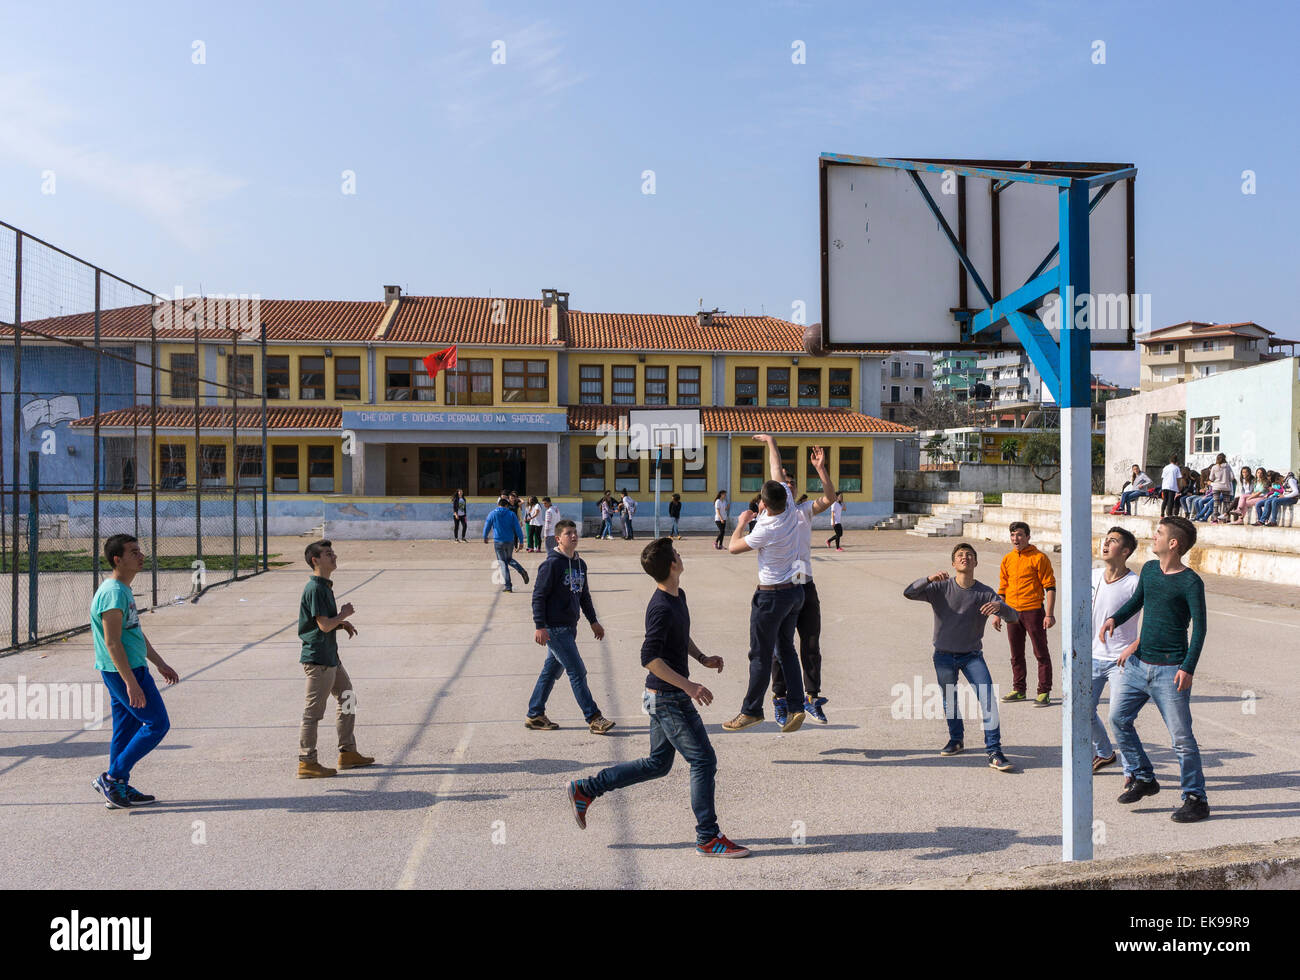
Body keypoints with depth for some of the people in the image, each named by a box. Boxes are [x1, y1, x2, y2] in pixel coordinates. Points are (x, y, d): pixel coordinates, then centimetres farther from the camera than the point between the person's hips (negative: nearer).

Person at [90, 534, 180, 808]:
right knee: (157, 724, -6)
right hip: (125, 672, -10)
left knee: (127, 729, 13)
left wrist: (160, 664, 26)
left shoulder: (123, 590, 14)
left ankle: (120, 790, 20)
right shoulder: (113, 593, -19)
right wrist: (131, 683, -25)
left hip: (132, 669, 10)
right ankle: (111, 778, 1)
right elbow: (112, 643, -23)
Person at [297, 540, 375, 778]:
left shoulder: (325, 586, 14)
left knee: (348, 699, 17)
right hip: (317, 658, -10)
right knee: (313, 711, -3)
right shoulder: (315, 588, -18)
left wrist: (342, 623, 6)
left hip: (330, 656, 10)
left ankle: (348, 752, 26)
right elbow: (324, 625, -23)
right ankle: (306, 763, 6)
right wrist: (344, 614, -7)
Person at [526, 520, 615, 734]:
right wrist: (540, 626, -18)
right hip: (554, 628, -8)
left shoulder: (580, 564, 12)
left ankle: (535, 715, 24)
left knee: (552, 670, 14)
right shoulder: (551, 564, -13)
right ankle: (593, 718, -2)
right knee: (577, 672, -7)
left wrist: (593, 621, 25)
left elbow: (584, 595, 23)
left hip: (569, 627, 8)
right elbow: (538, 596, -14)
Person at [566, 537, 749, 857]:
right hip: (668, 700, -10)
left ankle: (586, 790, 24)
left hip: (666, 697, 10)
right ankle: (708, 838, 7)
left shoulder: (679, 596, 9)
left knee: (657, 764, 18)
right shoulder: (661, 609, -22)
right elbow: (650, 657, -26)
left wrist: (702, 658, 12)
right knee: (704, 761, -3)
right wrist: (688, 685, -27)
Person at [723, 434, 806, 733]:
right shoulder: (790, 509, -6)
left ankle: (752, 710, 13)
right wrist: (770, 441, 21)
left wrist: (742, 522, 7)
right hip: (796, 590, 8)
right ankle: (796, 706, 10)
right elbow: (777, 470, 8)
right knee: (786, 649, 14)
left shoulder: (766, 530, -24)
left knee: (761, 656, 3)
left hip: (772, 596, -8)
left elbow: (733, 547, -8)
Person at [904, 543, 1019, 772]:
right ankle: (957, 739, 39)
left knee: (989, 699, -14)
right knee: (949, 701, 14)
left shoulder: (985, 593, -6)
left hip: (972, 656, 0)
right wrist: (929, 579, -36)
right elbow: (909, 593, -18)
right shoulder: (941, 588, -7)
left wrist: (999, 607, -35)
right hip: (944, 656, 0)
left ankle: (994, 753, -10)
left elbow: (1014, 617, -12)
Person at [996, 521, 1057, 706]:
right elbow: (1002, 590, 17)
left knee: (1041, 653, 0)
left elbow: (1050, 587, -8)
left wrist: (1049, 614, -14)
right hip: (1012, 612, 6)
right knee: (1016, 654, 12)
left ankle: (1044, 692, 6)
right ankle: (1019, 690, 23)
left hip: (1033, 611, -5)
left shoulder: (1039, 558, -6)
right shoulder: (1007, 559, 10)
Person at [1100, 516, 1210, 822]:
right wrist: (1114, 619, 4)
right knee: (1118, 718, 7)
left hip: (1170, 671, -7)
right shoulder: (1149, 569, 7)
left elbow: (1199, 628, -13)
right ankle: (1144, 779, 22)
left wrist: (1188, 668, -20)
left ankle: (1196, 799, 11)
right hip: (1139, 664, 7)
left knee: (1182, 737, -2)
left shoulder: (1191, 582, -12)